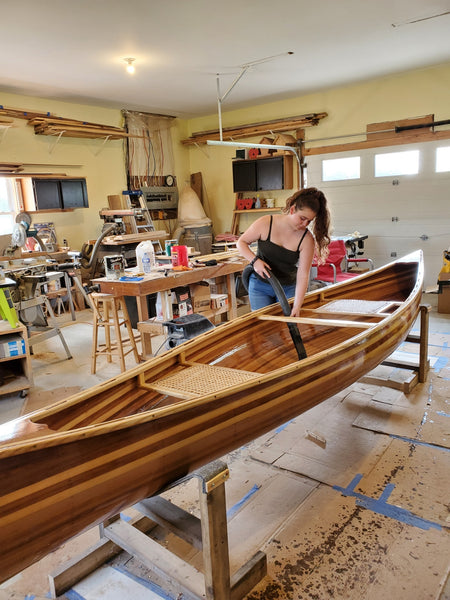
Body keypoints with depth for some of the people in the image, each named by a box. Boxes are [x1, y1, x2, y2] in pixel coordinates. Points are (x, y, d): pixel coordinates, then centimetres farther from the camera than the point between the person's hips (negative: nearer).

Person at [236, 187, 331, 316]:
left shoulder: (307, 239, -15)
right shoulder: (265, 223, -16)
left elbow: (303, 276, -17)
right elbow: (242, 242, -4)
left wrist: (297, 307, -24)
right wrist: (255, 260, -22)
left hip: (288, 288, 1)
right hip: (260, 286, 0)